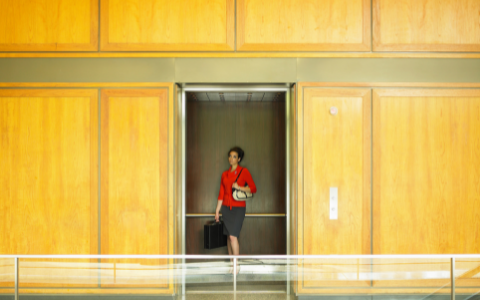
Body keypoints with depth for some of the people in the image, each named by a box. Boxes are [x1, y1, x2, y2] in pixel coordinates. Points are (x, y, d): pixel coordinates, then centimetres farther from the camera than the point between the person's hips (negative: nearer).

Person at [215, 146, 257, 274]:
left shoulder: (244, 172, -2)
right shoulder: (225, 174, 10)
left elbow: (253, 188, -3)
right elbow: (221, 194, 13)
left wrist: (239, 187, -16)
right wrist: (217, 211, 11)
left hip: (238, 207, -4)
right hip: (226, 207, 5)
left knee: (233, 236, -13)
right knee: (229, 236, 6)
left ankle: (237, 264, -3)